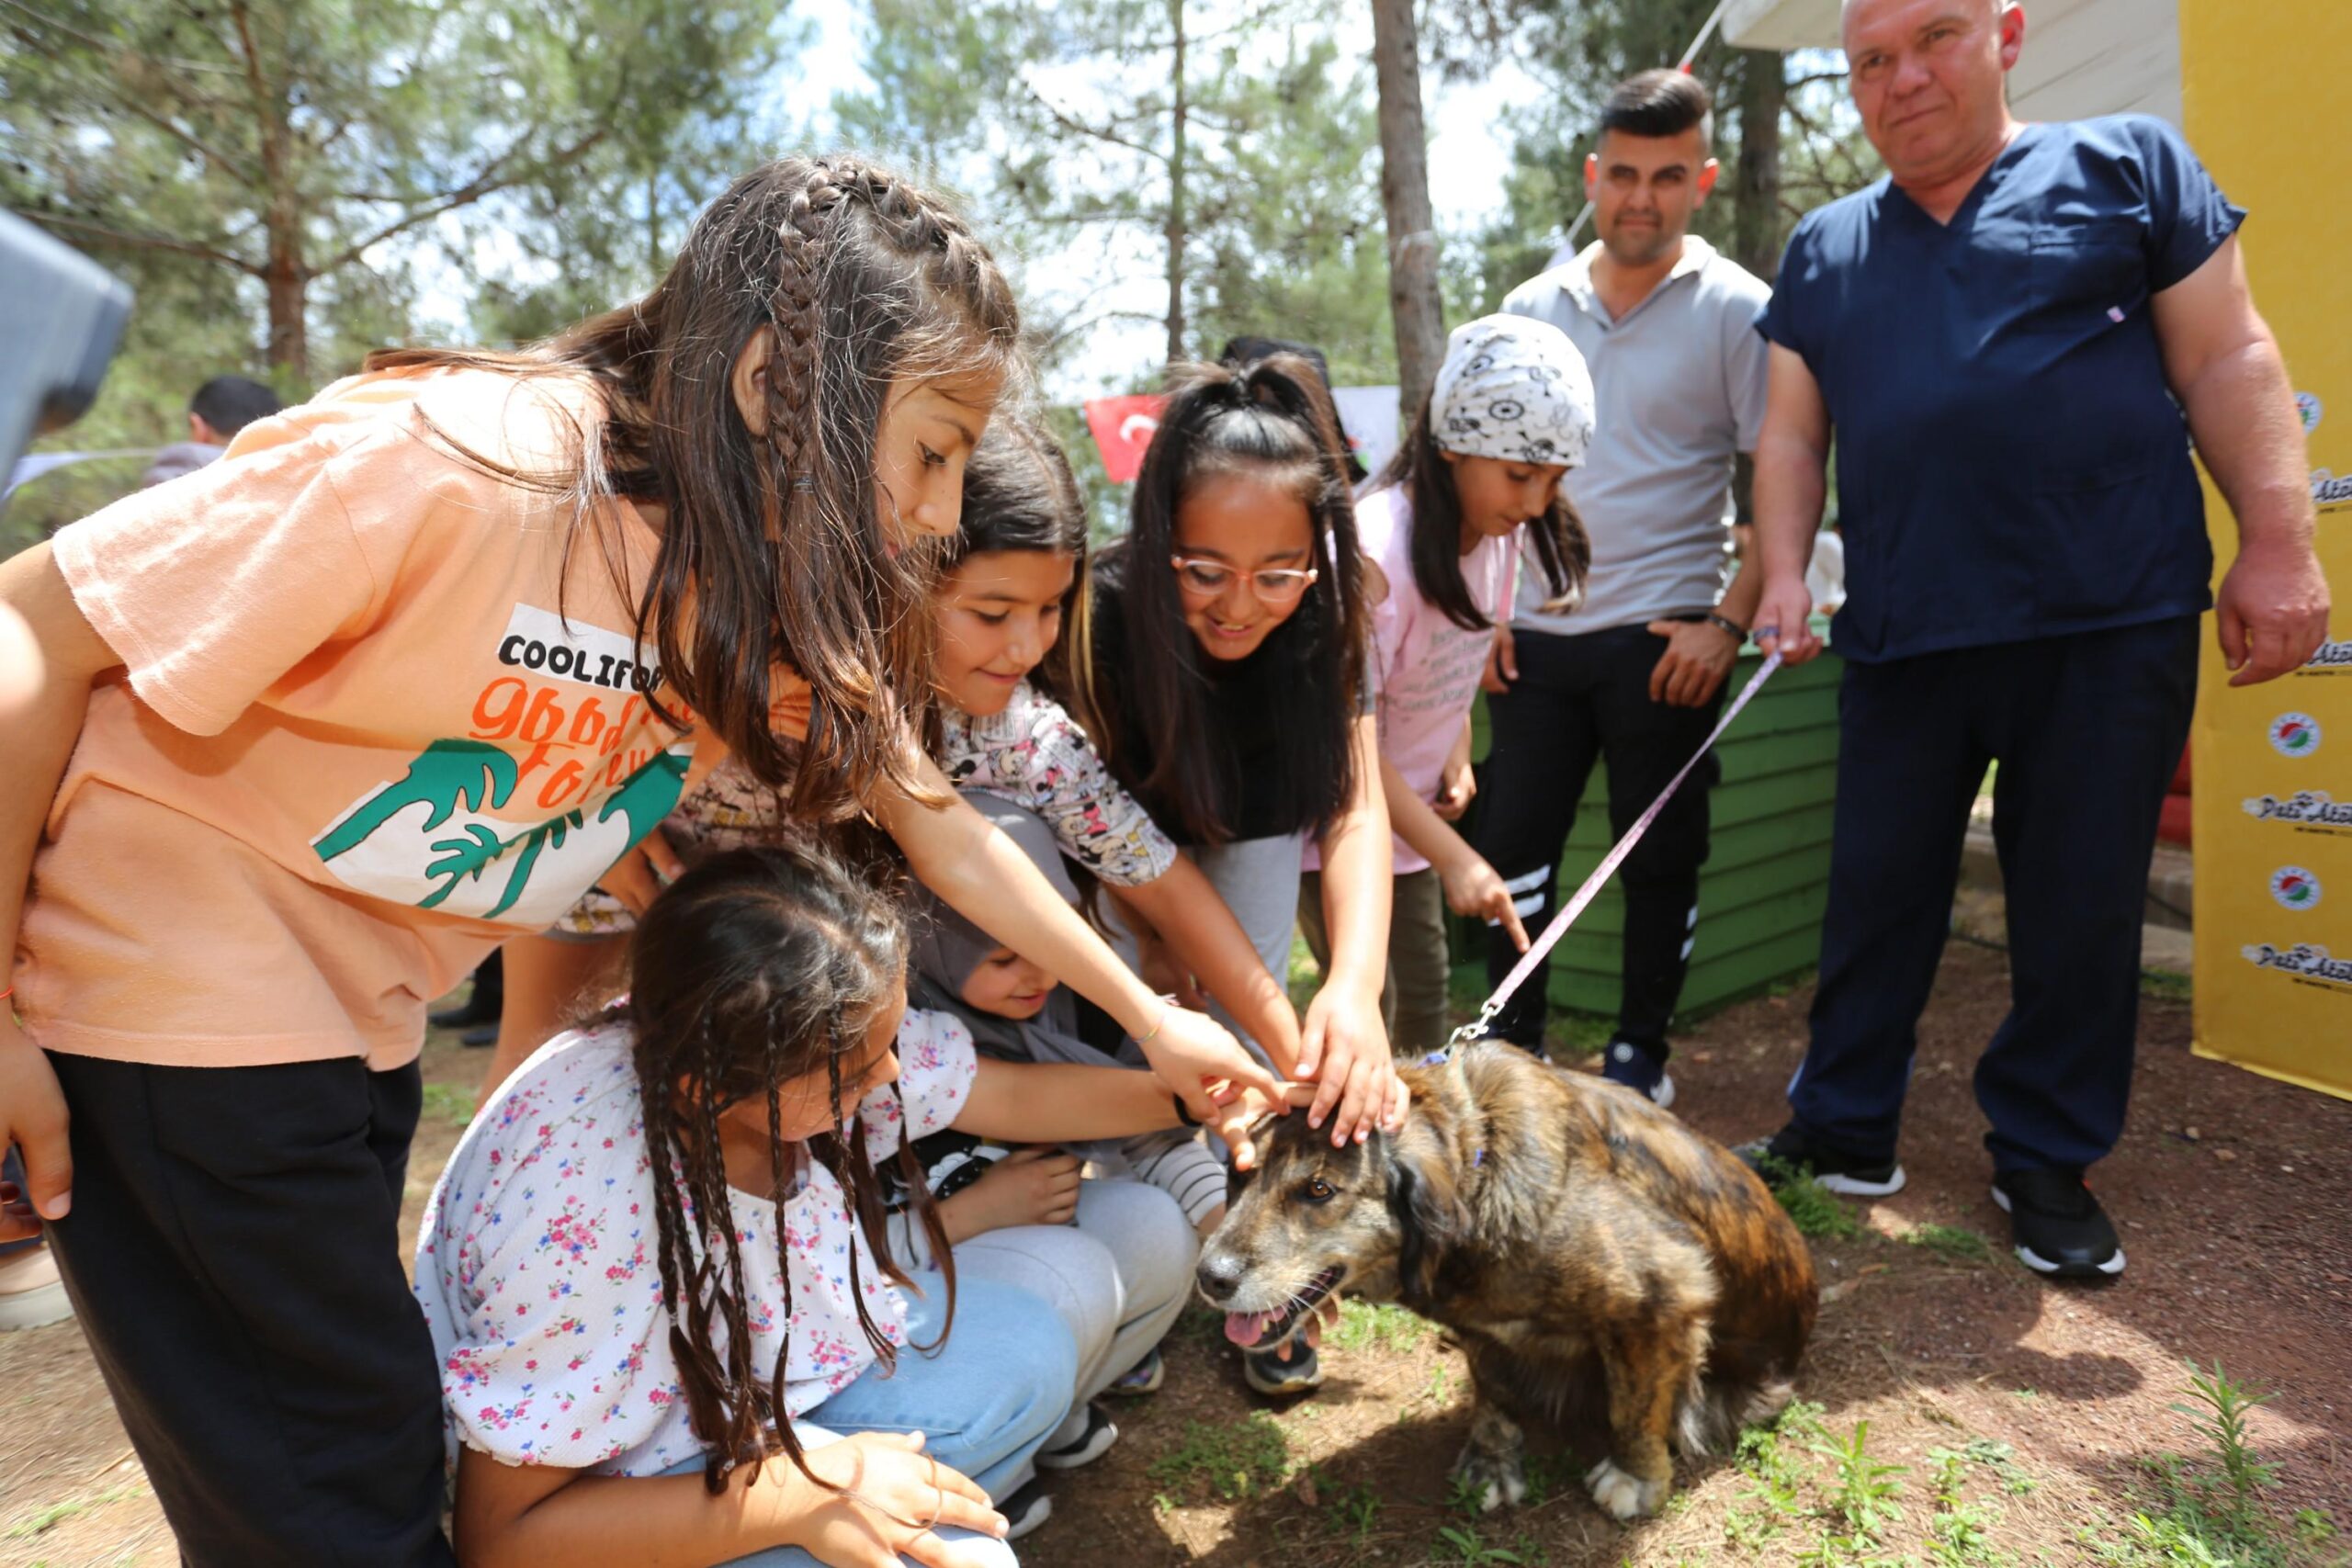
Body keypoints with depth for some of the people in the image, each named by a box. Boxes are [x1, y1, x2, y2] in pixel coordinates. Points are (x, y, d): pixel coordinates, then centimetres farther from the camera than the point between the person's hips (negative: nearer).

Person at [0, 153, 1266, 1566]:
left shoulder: (782, 595, -7)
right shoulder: (455, 467, -29)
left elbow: (942, 829, 1)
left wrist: (1150, 1013, 2)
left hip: (359, 1017, 7)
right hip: (166, 983, -6)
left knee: (370, 1432, 18)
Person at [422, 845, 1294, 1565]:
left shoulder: (813, 1044, -20)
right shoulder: (578, 1215, -38)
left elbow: (1016, 1094, -3)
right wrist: (798, 1493, -32)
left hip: (769, 1379, 7)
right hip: (634, 1488, -6)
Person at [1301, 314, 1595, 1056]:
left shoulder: (1499, 527, -6)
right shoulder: (1374, 551, -29)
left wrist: (1455, 760, -1)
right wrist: (1454, 858, -28)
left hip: (1411, 801, 7)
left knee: (1426, 991, 15)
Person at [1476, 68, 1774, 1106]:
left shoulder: (1734, 309, -2)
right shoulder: (1531, 309, 9)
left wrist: (1731, 620, -14)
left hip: (1663, 636, -3)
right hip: (1535, 633, 4)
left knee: (1659, 856, 6)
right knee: (1513, 840, 6)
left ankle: (1639, 1053, 22)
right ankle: (1512, 1041, 21)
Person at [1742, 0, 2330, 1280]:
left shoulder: (2127, 167, 7)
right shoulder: (1823, 251, 14)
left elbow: (2227, 363, 2)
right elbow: (1792, 435, 12)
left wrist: (2278, 544, -7)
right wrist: (1783, 576, -2)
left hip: (2110, 624, -2)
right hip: (1901, 637, 2)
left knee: (2081, 908, 6)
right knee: (1876, 896, 8)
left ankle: (2046, 1161, 22)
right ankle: (1842, 1131, 22)